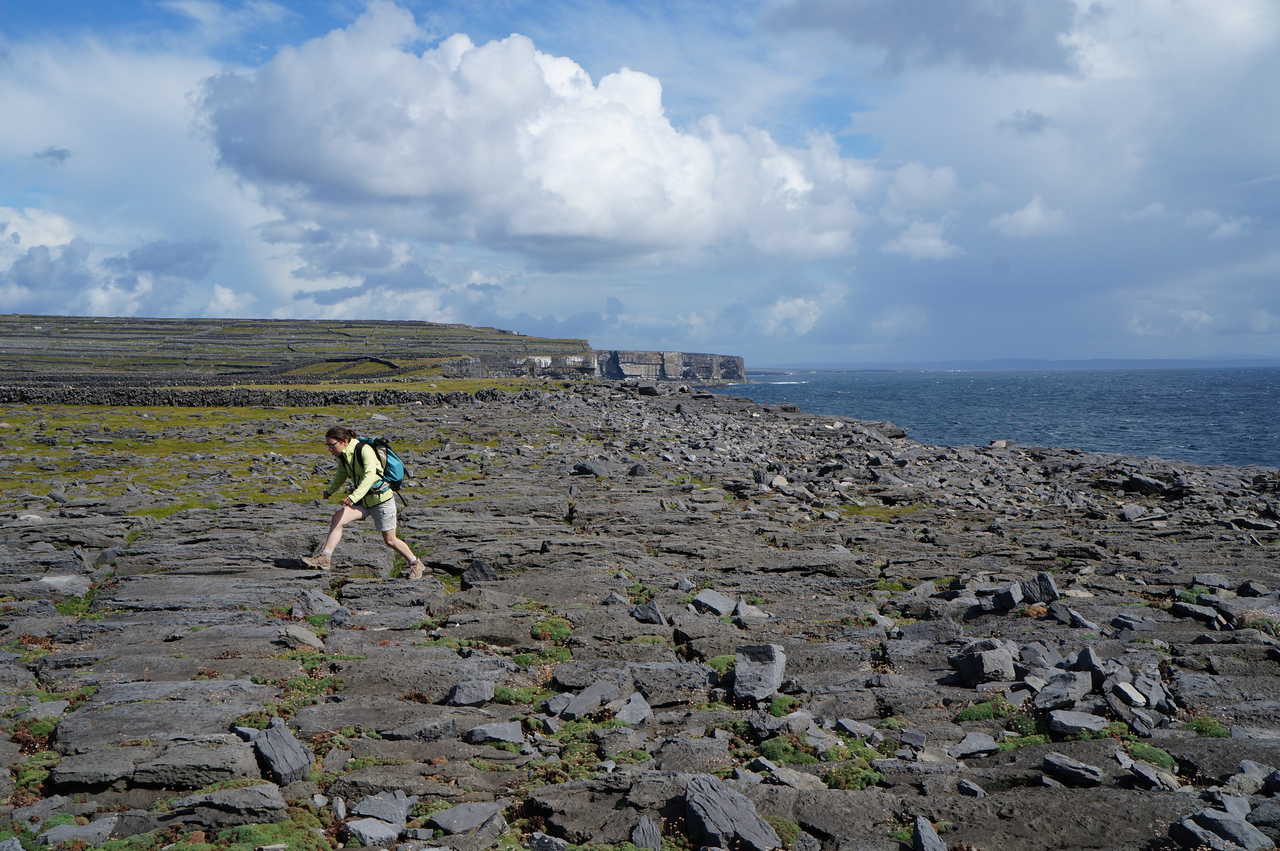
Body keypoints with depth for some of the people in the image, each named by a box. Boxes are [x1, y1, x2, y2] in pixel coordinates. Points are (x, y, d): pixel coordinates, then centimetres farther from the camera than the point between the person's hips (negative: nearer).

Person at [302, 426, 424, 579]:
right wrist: (329, 491, 36)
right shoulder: (342, 455, 1)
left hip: (381, 499, -6)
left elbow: (371, 475, -36)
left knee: (389, 540, 3)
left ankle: (415, 564, 23)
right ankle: (324, 558, -17)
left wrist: (354, 497, -47)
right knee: (336, 519, -17)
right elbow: (341, 475, 22)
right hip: (362, 500, 6)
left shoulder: (364, 450, -22)